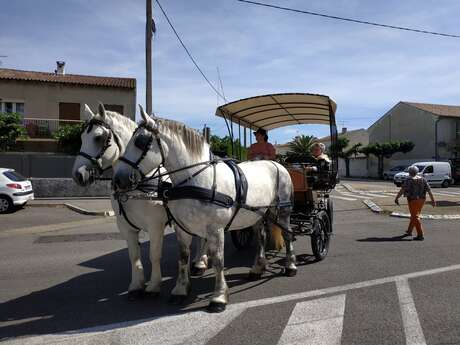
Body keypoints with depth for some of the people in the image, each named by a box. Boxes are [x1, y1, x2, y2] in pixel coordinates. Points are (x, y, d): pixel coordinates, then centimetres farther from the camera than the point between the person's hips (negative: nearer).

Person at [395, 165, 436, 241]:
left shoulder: (409, 180, -10)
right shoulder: (422, 179, 6)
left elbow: (402, 190, -18)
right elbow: (429, 190, 3)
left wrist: (396, 198, -15)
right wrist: (433, 200, 6)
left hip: (413, 200, -7)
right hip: (421, 200, 7)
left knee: (415, 217, -3)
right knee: (414, 215, 21)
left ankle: (420, 235, -7)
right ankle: (409, 231, 35)